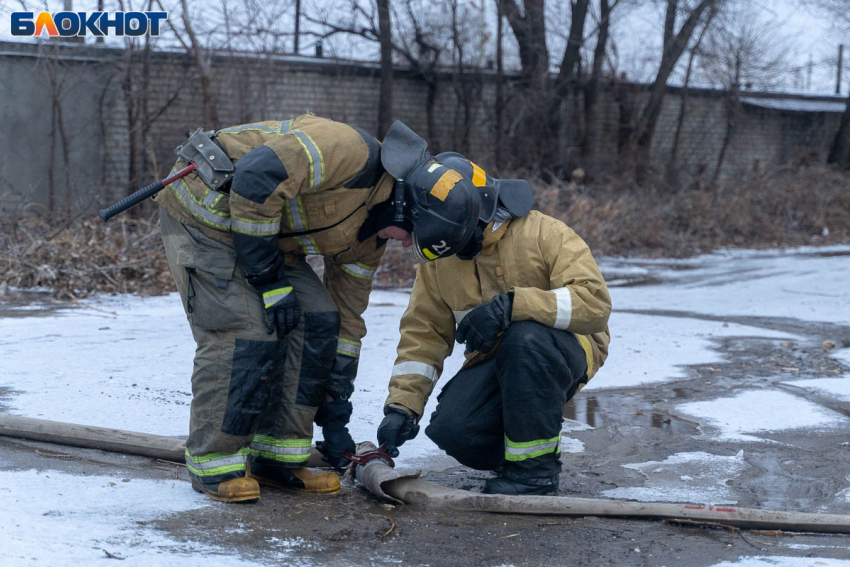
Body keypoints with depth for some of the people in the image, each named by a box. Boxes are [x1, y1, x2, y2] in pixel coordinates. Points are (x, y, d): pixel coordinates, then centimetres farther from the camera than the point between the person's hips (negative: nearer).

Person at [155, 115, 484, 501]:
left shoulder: (368, 235, 4)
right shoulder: (354, 153, -25)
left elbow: (346, 317, 11)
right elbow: (256, 178, -32)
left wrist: (335, 418, 11)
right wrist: (268, 278, -24)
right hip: (204, 211, -9)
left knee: (316, 322, -1)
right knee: (245, 333, -16)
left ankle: (278, 456, 7)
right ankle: (214, 464, -3)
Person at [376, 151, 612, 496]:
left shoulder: (545, 234, -15)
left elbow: (594, 302, -27)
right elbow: (423, 334, 2)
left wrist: (511, 305, -37)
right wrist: (402, 406, -11)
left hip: (565, 353, -4)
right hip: (494, 362, 4)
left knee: (524, 338, -38)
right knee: (451, 429, -24)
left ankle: (537, 465, -21)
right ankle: (516, 453, 9)